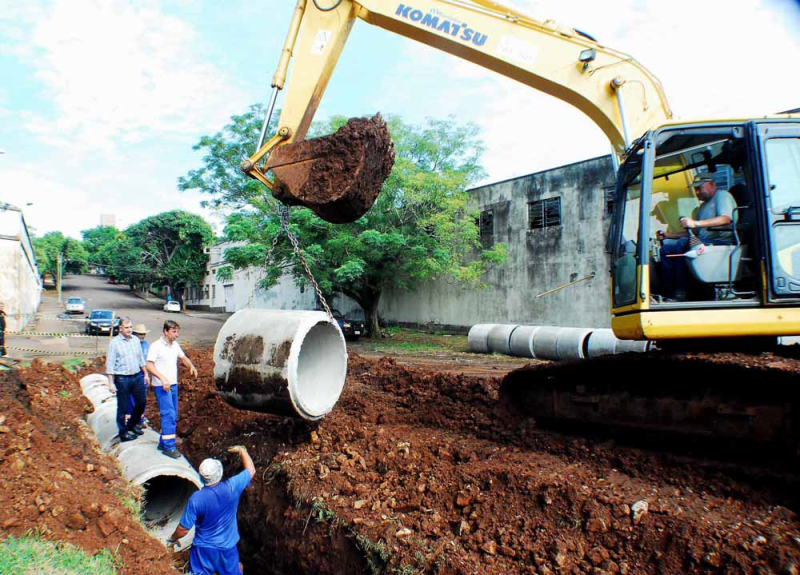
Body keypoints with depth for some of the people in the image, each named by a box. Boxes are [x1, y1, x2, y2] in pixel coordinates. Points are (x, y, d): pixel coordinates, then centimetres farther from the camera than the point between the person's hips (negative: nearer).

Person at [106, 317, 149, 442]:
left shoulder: (136, 340, 7)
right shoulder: (114, 343, -10)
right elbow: (110, 364, -10)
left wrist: (145, 374, 18)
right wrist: (111, 382, -12)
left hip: (136, 377, 6)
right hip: (122, 379, -6)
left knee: (141, 402, 11)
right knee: (123, 407, 4)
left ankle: (131, 425, 31)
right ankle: (123, 432, 18)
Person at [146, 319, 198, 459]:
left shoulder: (175, 345, 10)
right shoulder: (156, 346, -12)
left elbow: (183, 357, 22)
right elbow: (149, 365, -16)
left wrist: (191, 366, 0)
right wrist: (162, 378, -27)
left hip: (173, 385, 8)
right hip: (161, 386, -8)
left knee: (173, 415, 12)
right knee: (169, 415, -12)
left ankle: (163, 442, 23)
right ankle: (169, 447, -9)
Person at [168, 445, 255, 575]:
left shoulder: (196, 499, -23)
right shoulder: (232, 488, -20)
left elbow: (183, 529, -13)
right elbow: (251, 470, -3)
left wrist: (172, 539, 8)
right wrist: (242, 450, 10)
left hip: (203, 549, -1)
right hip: (228, 548, 1)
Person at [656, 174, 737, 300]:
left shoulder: (722, 195, 2)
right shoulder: (702, 206, 28)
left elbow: (726, 219, -19)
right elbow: (692, 233, 26)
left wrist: (696, 223, -27)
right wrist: (668, 235, 16)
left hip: (721, 242, -9)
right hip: (702, 242, 9)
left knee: (683, 243, -31)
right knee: (666, 248, -5)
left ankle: (681, 292, -32)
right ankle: (668, 291, -14)